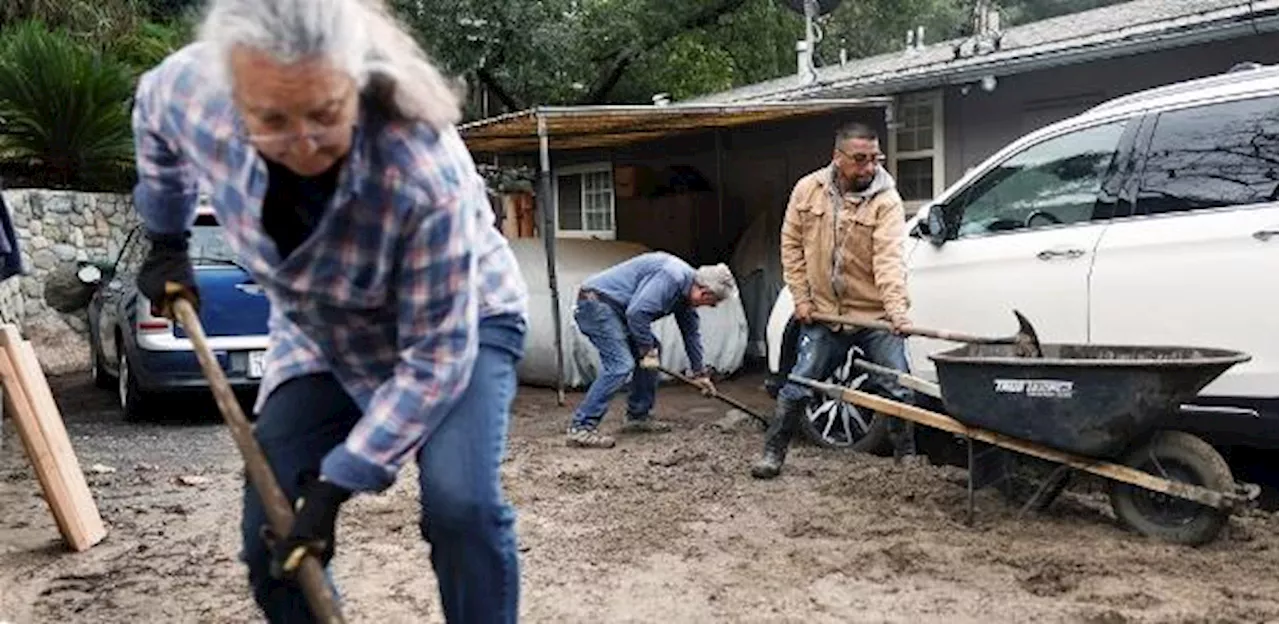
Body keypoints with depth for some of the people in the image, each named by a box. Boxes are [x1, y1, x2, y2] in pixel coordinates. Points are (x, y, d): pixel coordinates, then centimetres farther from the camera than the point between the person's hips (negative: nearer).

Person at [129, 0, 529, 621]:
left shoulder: (426, 171, -39)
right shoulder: (190, 87, -25)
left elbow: (436, 355, -29)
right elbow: (152, 111, 4)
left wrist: (337, 481, -26)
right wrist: (165, 241, 13)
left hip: (458, 321, -4)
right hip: (317, 336, 5)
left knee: (460, 503, -28)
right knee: (270, 534, 1)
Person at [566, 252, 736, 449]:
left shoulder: (686, 291, 10)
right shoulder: (672, 277, -22)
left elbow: (691, 333, 22)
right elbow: (637, 312, -28)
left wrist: (699, 372, 28)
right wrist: (647, 350, -16)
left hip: (614, 307, 10)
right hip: (596, 302, -10)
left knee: (651, 351, 13)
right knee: (620, 364, -18)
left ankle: (637, 416, 20)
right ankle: (581, 429, -17)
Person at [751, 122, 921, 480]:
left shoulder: (886, 201, -12)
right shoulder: (807, 189, -3)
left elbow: (889, 259, -24)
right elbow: (791, 245, 4)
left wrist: (897, 309, -38)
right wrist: (801, 298, -1)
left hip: (875, 316, -1)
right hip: (823, 315, 2)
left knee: (898, 390, 2)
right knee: (797, 388, 5)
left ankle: (908, 457, 22)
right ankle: (773, 453, 21)